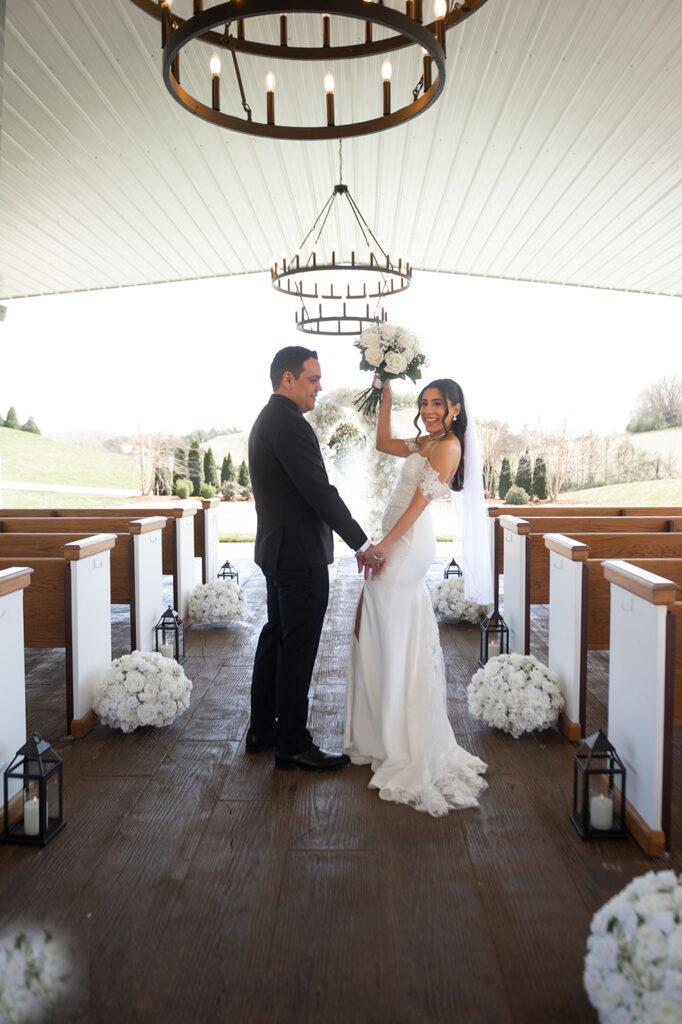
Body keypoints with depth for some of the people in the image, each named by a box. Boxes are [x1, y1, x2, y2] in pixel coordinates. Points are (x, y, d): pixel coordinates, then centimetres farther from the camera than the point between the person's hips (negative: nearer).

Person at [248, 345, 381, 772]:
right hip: (300, 554, -11)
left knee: (276, 638, 18)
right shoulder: (289, 424, -19)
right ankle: (293, 745, 10)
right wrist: (362, 544, -17)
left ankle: (262, 729, 30)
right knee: (298, 649, -2)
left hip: (277, 549, 11)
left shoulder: (266, 421, 14)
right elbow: (321, 492, -22)